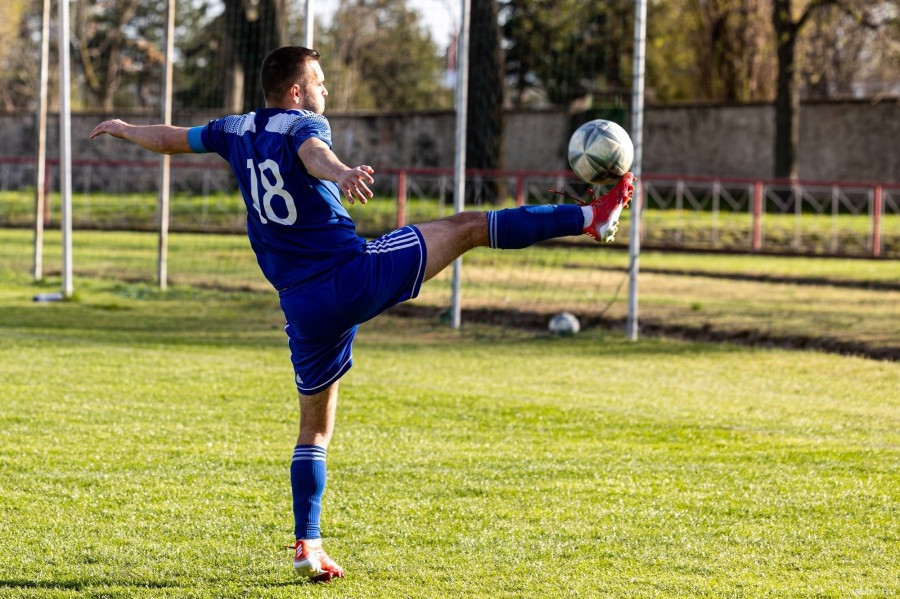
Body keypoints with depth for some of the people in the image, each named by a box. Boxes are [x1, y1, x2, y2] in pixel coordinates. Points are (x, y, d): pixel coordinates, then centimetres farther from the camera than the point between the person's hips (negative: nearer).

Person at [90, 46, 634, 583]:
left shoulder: (237, 132, 15)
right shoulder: (304, 124, -3)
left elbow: (169, 139, 29)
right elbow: (314, 155, -28)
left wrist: (124, 129, 49)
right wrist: (342, 172, -50)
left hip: (304, 307, 6)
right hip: (357, 274, -6)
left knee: (316, 427, 16)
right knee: (467, 226, -1)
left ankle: (307, 545, 11)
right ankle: (590, 217, -6)